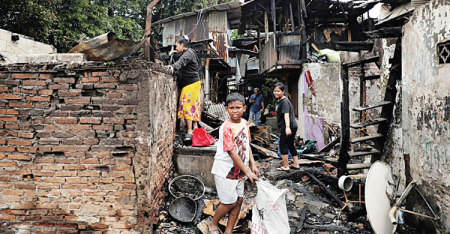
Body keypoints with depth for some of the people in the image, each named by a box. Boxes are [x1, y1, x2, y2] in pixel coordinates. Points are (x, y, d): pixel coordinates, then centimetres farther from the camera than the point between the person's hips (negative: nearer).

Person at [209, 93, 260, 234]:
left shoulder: (245, 123, 2)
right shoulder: (226, 128, -22)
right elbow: (232, 153, -22)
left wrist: (253, 164, 6)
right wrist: (247, 171, -18)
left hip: (239, 170, 7)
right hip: (225, 171, -7)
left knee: (239, 200, 10)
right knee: (229, 202, 2)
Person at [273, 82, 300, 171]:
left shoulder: (284, 101, -15)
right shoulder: (279, 101, 15)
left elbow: (286, 114, -28)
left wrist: (287, 127, -38)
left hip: (288, 127, -10)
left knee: (283, 146, -1)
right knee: (291, 145, 18)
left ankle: (285, 166, 7)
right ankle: (296, 164, 26)